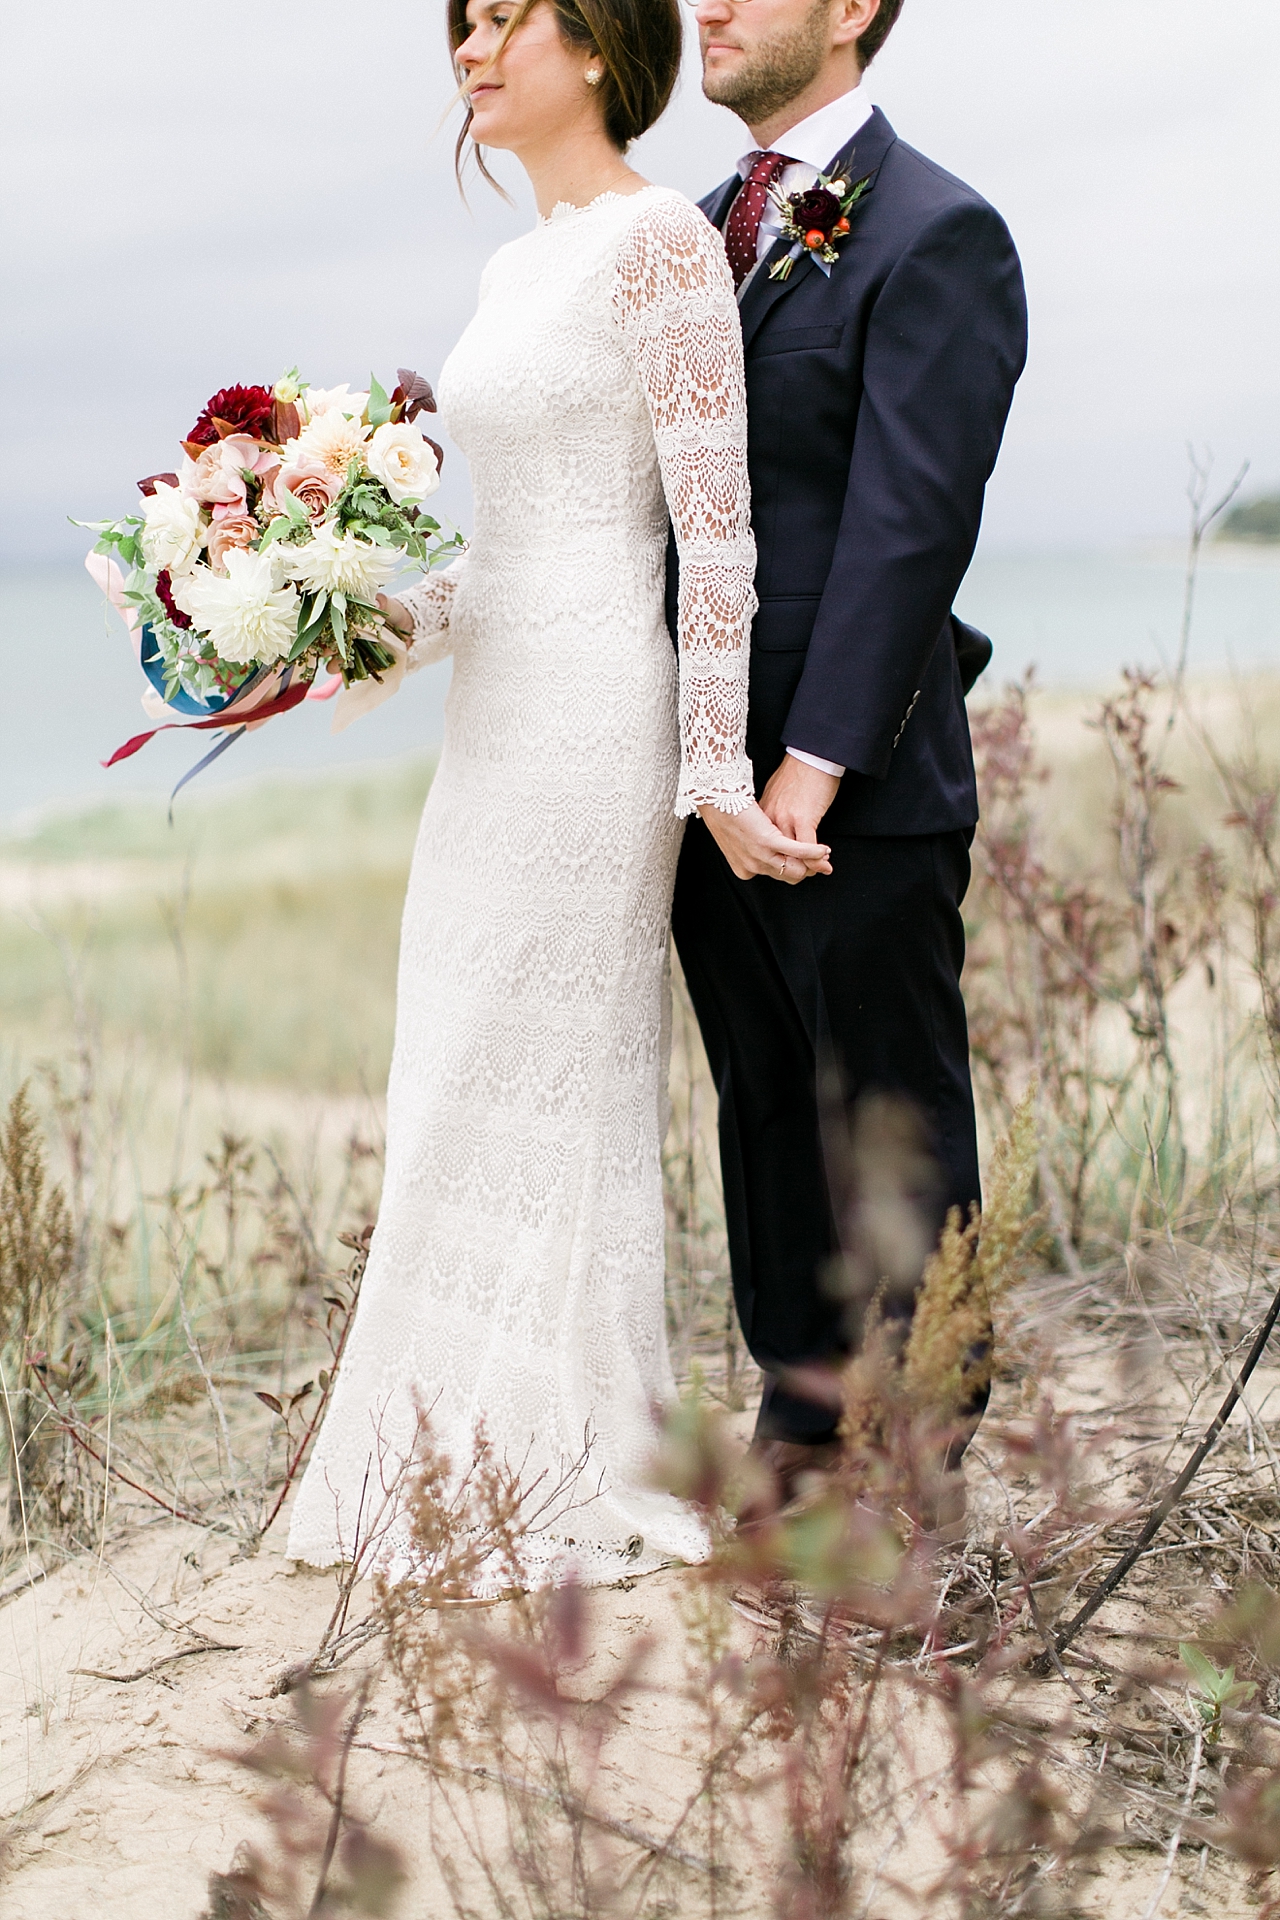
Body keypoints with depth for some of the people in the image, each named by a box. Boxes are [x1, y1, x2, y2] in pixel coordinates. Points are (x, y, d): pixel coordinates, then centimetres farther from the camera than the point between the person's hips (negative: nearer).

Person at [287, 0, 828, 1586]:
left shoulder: (658, 239, -9)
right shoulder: (515, 268, 17)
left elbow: (717, 522, -14)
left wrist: (717, 771, -18)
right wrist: (398, 621, 5)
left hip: (594, 713, -9)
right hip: (499, 720, 9)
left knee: (533, 1089, -4)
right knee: (467, 1086, 11)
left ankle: (571, 1492, 10)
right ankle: (493, 1457, 22)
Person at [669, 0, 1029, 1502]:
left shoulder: (937, 235, -10)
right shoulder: (705, 229, 15)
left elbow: (912, 521, -17)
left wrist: (818, 759, -21)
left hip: (856, 782, -7)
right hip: (710, 771, 8)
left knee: (893, 1116, 4)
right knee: (765, 1105, 15)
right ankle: (801, 1408, 29)